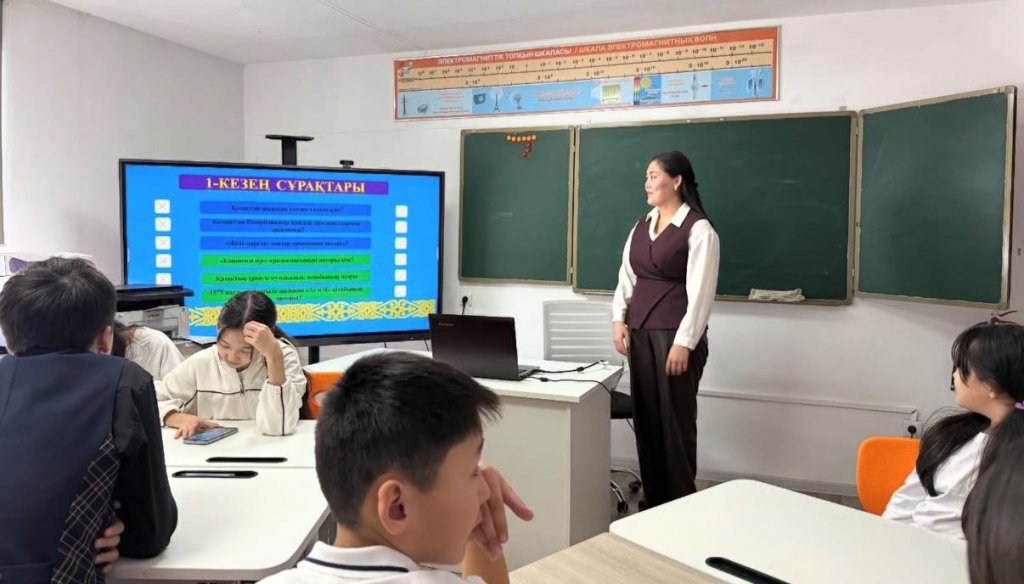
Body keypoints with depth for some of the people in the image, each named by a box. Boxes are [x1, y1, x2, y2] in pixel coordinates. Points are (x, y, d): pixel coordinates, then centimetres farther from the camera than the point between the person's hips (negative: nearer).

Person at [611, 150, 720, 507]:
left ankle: (681, 501, 16)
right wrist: (619, 319, 2)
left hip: (675, 334, -6)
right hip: (640, 331, 6)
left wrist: (684, 342, -17)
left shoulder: (698, 228, -7)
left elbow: (700, 290, -12)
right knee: (646, 416, 10)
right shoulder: (641, 226, 13)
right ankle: (653, 498, 23)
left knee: (676, 419, 1)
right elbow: (626, 276, 15)